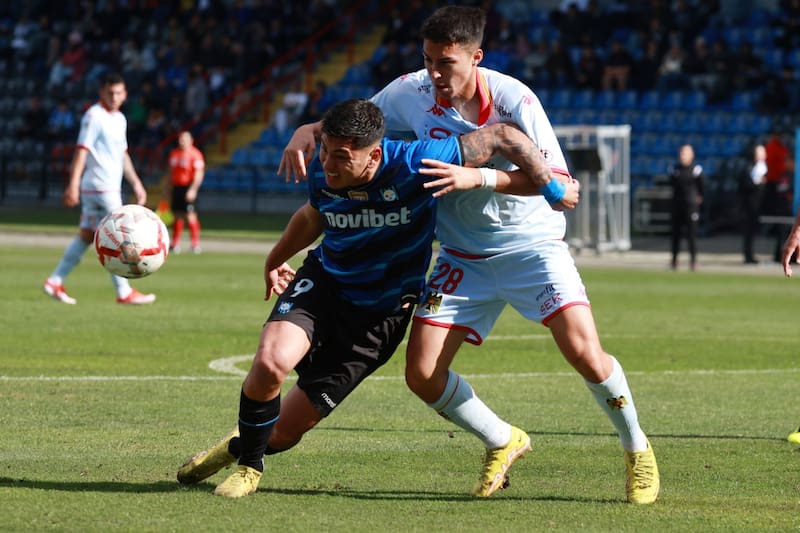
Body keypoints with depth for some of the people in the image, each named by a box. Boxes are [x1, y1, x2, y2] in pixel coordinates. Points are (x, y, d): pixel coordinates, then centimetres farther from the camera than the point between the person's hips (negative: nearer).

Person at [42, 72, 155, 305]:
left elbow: (123, 155, 26)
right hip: (100, 187, -9)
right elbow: (82, 150, -17)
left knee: (87, 236, 10)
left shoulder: (119, 119, 17)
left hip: (111, 187, 9)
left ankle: (55, 282, 12)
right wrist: (73, 184, -23)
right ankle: (124, 293, -4)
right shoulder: (94, 116, -11)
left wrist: (136, 184, 24)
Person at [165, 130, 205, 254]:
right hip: (176, 187, 7)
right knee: (177, 215, 7)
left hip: (188, 187, -7)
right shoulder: (174, 153, 15)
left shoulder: (195, 154, -8)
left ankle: (195, 244, -9)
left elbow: (199, 174, -14)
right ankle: (175, 244, 12)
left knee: (190, 215, -12)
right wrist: (167, 188, 21)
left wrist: (193, 189, -23)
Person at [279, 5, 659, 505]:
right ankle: (503, 442, 19)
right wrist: (305, 133, -15)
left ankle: (637, 449, 7)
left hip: (532, 243, -4)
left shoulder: (514, 99, -21)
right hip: (464, 256, 4)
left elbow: (556, 181, -27)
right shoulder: (411, 92, -9)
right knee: (423, 374, -8)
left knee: (585, 354, -21)